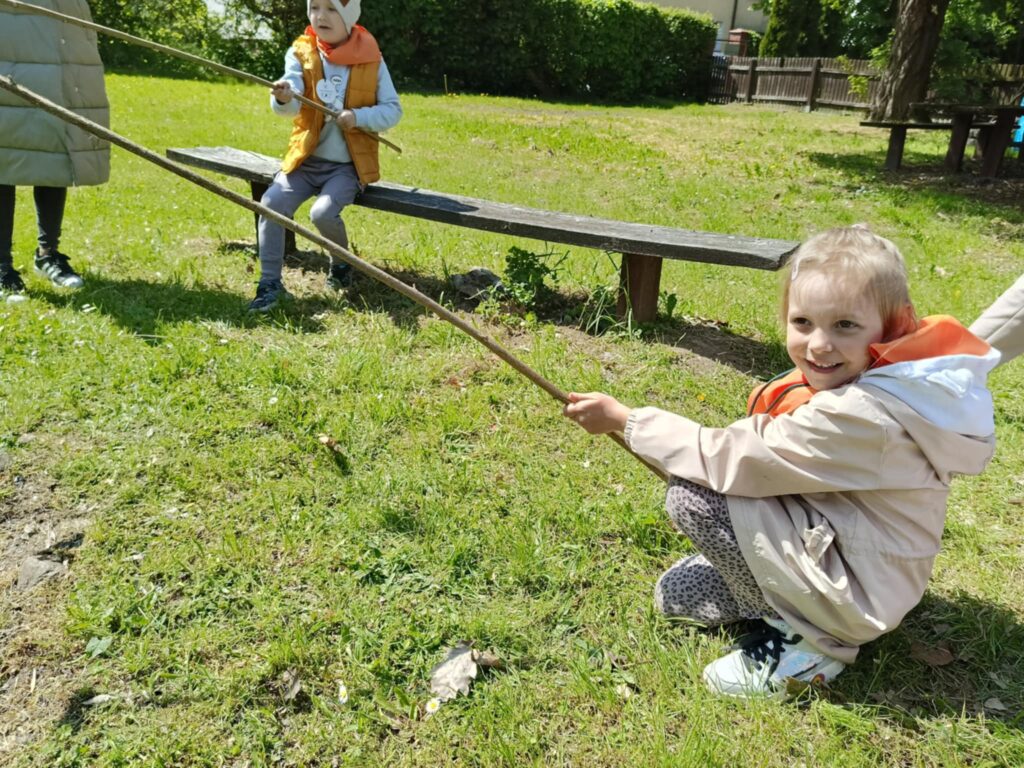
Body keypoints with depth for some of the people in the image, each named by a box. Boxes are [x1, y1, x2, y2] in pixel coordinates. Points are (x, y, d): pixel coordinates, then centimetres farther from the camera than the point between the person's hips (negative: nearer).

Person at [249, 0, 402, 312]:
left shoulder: (371, 59, -3)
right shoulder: (301, 52, -1)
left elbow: (393, 110, -1)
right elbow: (291, 102, -17)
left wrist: (359, 116, -20)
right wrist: (284, 97, -43)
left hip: (348, 164, -2)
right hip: (306, 159, 3)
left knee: (323, 212, -26)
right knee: (272, 203, -19)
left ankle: (341, 263, 8)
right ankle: (270, 283, -7)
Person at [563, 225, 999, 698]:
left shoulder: (860, 413, -31)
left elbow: (730, 459, -26)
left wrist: (623, 419, -18)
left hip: (856, 595, -9)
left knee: (691, 496, -19)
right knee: (676, 593, 11)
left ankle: (802, 638, -6)